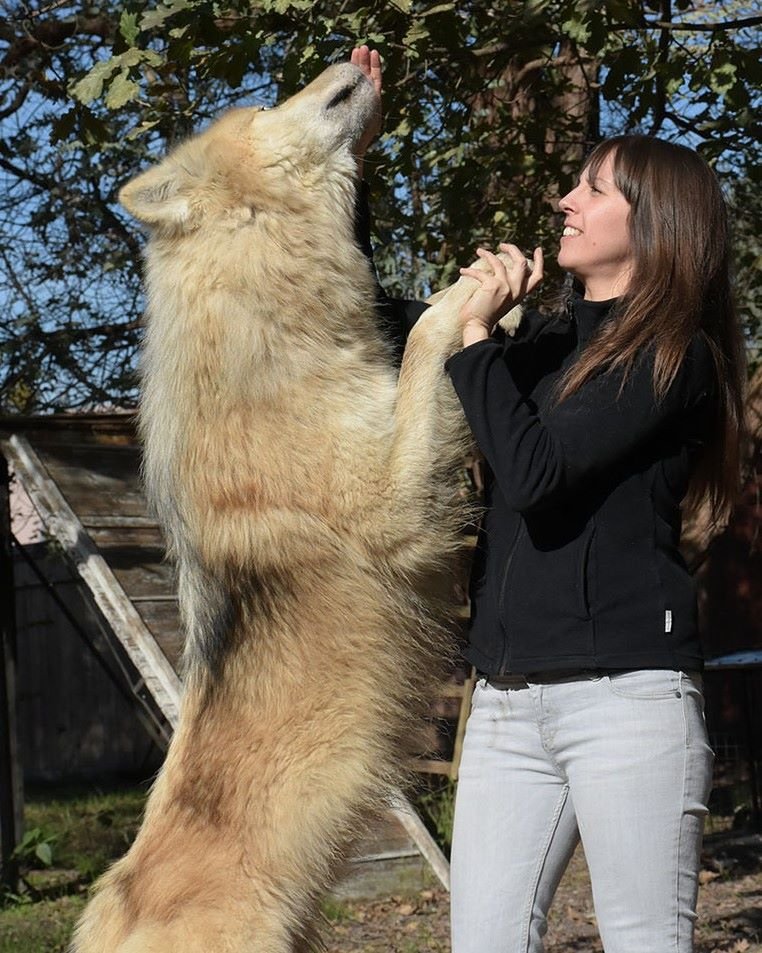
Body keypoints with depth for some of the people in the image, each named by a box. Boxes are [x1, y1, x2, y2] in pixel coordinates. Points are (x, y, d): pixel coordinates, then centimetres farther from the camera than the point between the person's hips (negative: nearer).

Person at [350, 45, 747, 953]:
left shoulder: (675, 357, -5)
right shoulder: (543, 342, 16)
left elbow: (536, 470, -17)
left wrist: (478, 333, -7)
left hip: (625, 693, -7)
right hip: (508, 700, 7)